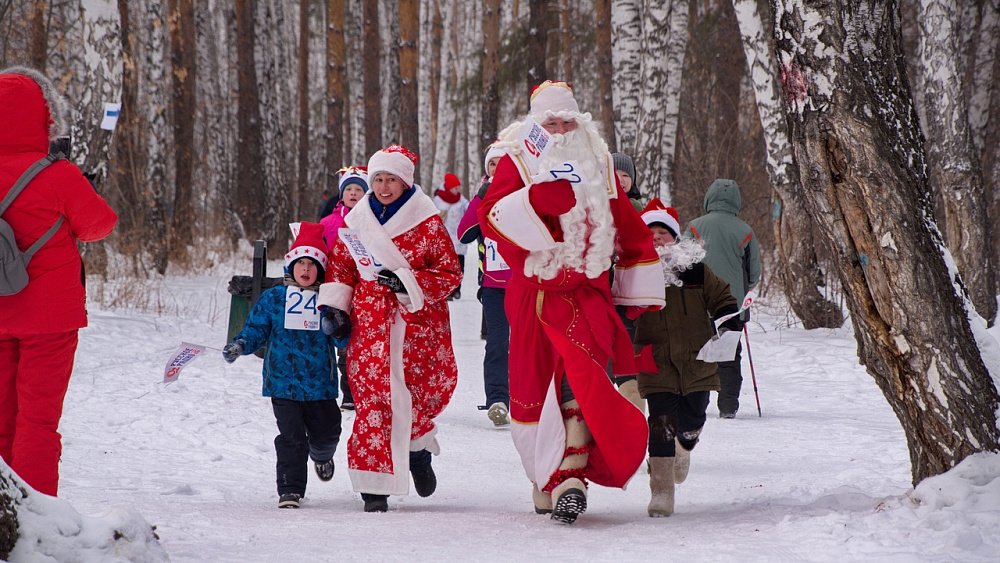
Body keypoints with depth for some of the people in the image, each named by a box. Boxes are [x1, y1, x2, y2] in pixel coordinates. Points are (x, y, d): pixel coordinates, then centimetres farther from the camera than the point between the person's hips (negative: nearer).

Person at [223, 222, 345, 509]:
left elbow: (343, 341, 0)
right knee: (291, 436, -7)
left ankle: (321, 456, 48)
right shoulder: (273, 298, 4)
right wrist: (239, 346, -13)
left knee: (326, 433, 12)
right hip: (283, 382, -1)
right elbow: (256, 330, 6)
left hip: (321, 384, 1)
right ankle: (290, 491, 0)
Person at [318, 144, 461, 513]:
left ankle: (418, 448, 34)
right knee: (373, 395, -8)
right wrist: (334, 305, 7)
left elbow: (449, 274, -3)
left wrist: (406, 282, -15)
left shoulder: (427, 223, -2)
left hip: (419, 322, -1)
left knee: (425, 391, 1)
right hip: (371, 322, 1)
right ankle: (374, 486, -6)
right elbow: (340, 267, 20)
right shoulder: (356, 222, 9)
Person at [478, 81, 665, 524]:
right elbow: (491, 218, -15)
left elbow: (631, 231, 18)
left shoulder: (597, 166, 11)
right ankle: (543, 477, 27)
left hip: (585, 292, 0)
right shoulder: (516, 163, 3)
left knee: (581, 376, -21)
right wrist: (539, 197, -28)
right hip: (531, 292, 0)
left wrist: (639, 292, 17)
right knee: (529, 388, 7)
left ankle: (570, 476, -27)